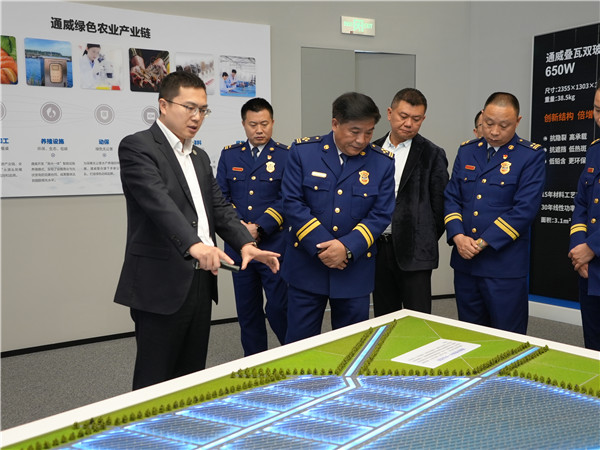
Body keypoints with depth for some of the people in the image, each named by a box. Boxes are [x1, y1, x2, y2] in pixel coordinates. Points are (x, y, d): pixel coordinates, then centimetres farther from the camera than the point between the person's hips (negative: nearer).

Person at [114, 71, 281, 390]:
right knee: (154, 385, 2)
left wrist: (245, 243, -5)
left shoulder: (199, 157, 18)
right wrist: (194, 244, -39)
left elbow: (219, 207, 13)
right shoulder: (137, 147, -8)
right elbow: (158, 202, -24)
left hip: (200, 281, 8)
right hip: (161, 286, -8)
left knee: (192, 378, 15)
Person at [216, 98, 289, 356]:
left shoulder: (286, 155, 1)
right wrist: (239, 226, -8)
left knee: (278, 309, -4)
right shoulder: (229, 155, 12)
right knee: (247, 312, 10)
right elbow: (221, 196, 7)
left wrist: (259, 228, -14)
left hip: (274, 245, -3)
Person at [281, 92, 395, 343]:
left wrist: (347, 247, -18)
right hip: (306, 266, -1)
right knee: (299, 343, 10)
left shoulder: (383, 162, -1)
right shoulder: (303, 151, -4)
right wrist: (321, 246, -17)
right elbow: (292, 203, -9)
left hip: (355, 270, 1)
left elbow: (380, 215, -4)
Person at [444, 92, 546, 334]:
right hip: (465, 261, 4)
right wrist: (458, 237, -10)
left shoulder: (532, 155, -5)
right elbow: (451, 197, 7)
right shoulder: (466, 151, 10)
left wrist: (482, 242, -15)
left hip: (505, 264, -4)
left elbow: (525, 209, -13)